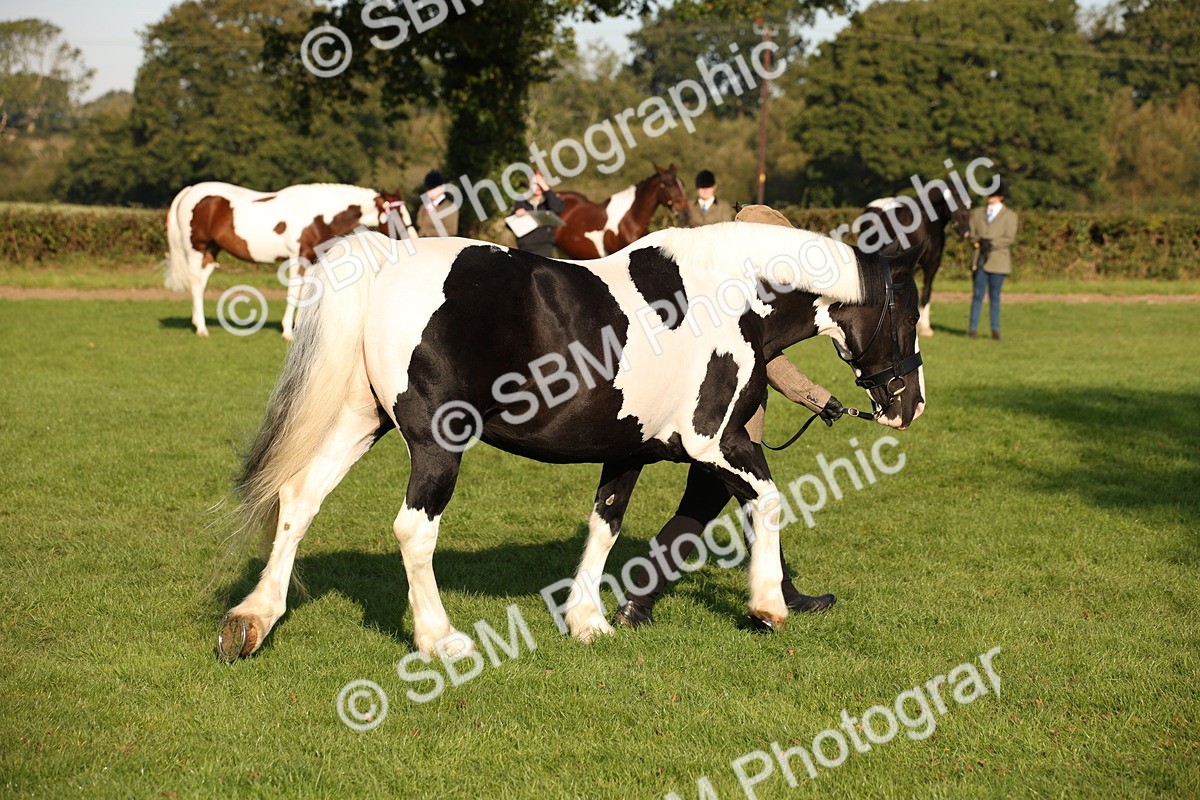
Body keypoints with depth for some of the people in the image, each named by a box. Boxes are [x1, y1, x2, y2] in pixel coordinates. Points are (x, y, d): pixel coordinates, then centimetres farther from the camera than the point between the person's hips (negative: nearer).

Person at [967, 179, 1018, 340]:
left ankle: (995, 330, 9)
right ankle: (972, 328, 1)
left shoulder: (1010, 215, 3)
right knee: (978, 295, -1)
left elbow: (1009, 238, -6)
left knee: (994, 296, 3)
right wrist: (980, 241, -14)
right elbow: (971, 233, 6)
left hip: (998, 260, -2)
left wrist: (991, 243, -16)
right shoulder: (977, 212, 11)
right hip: (980, 259, 2)